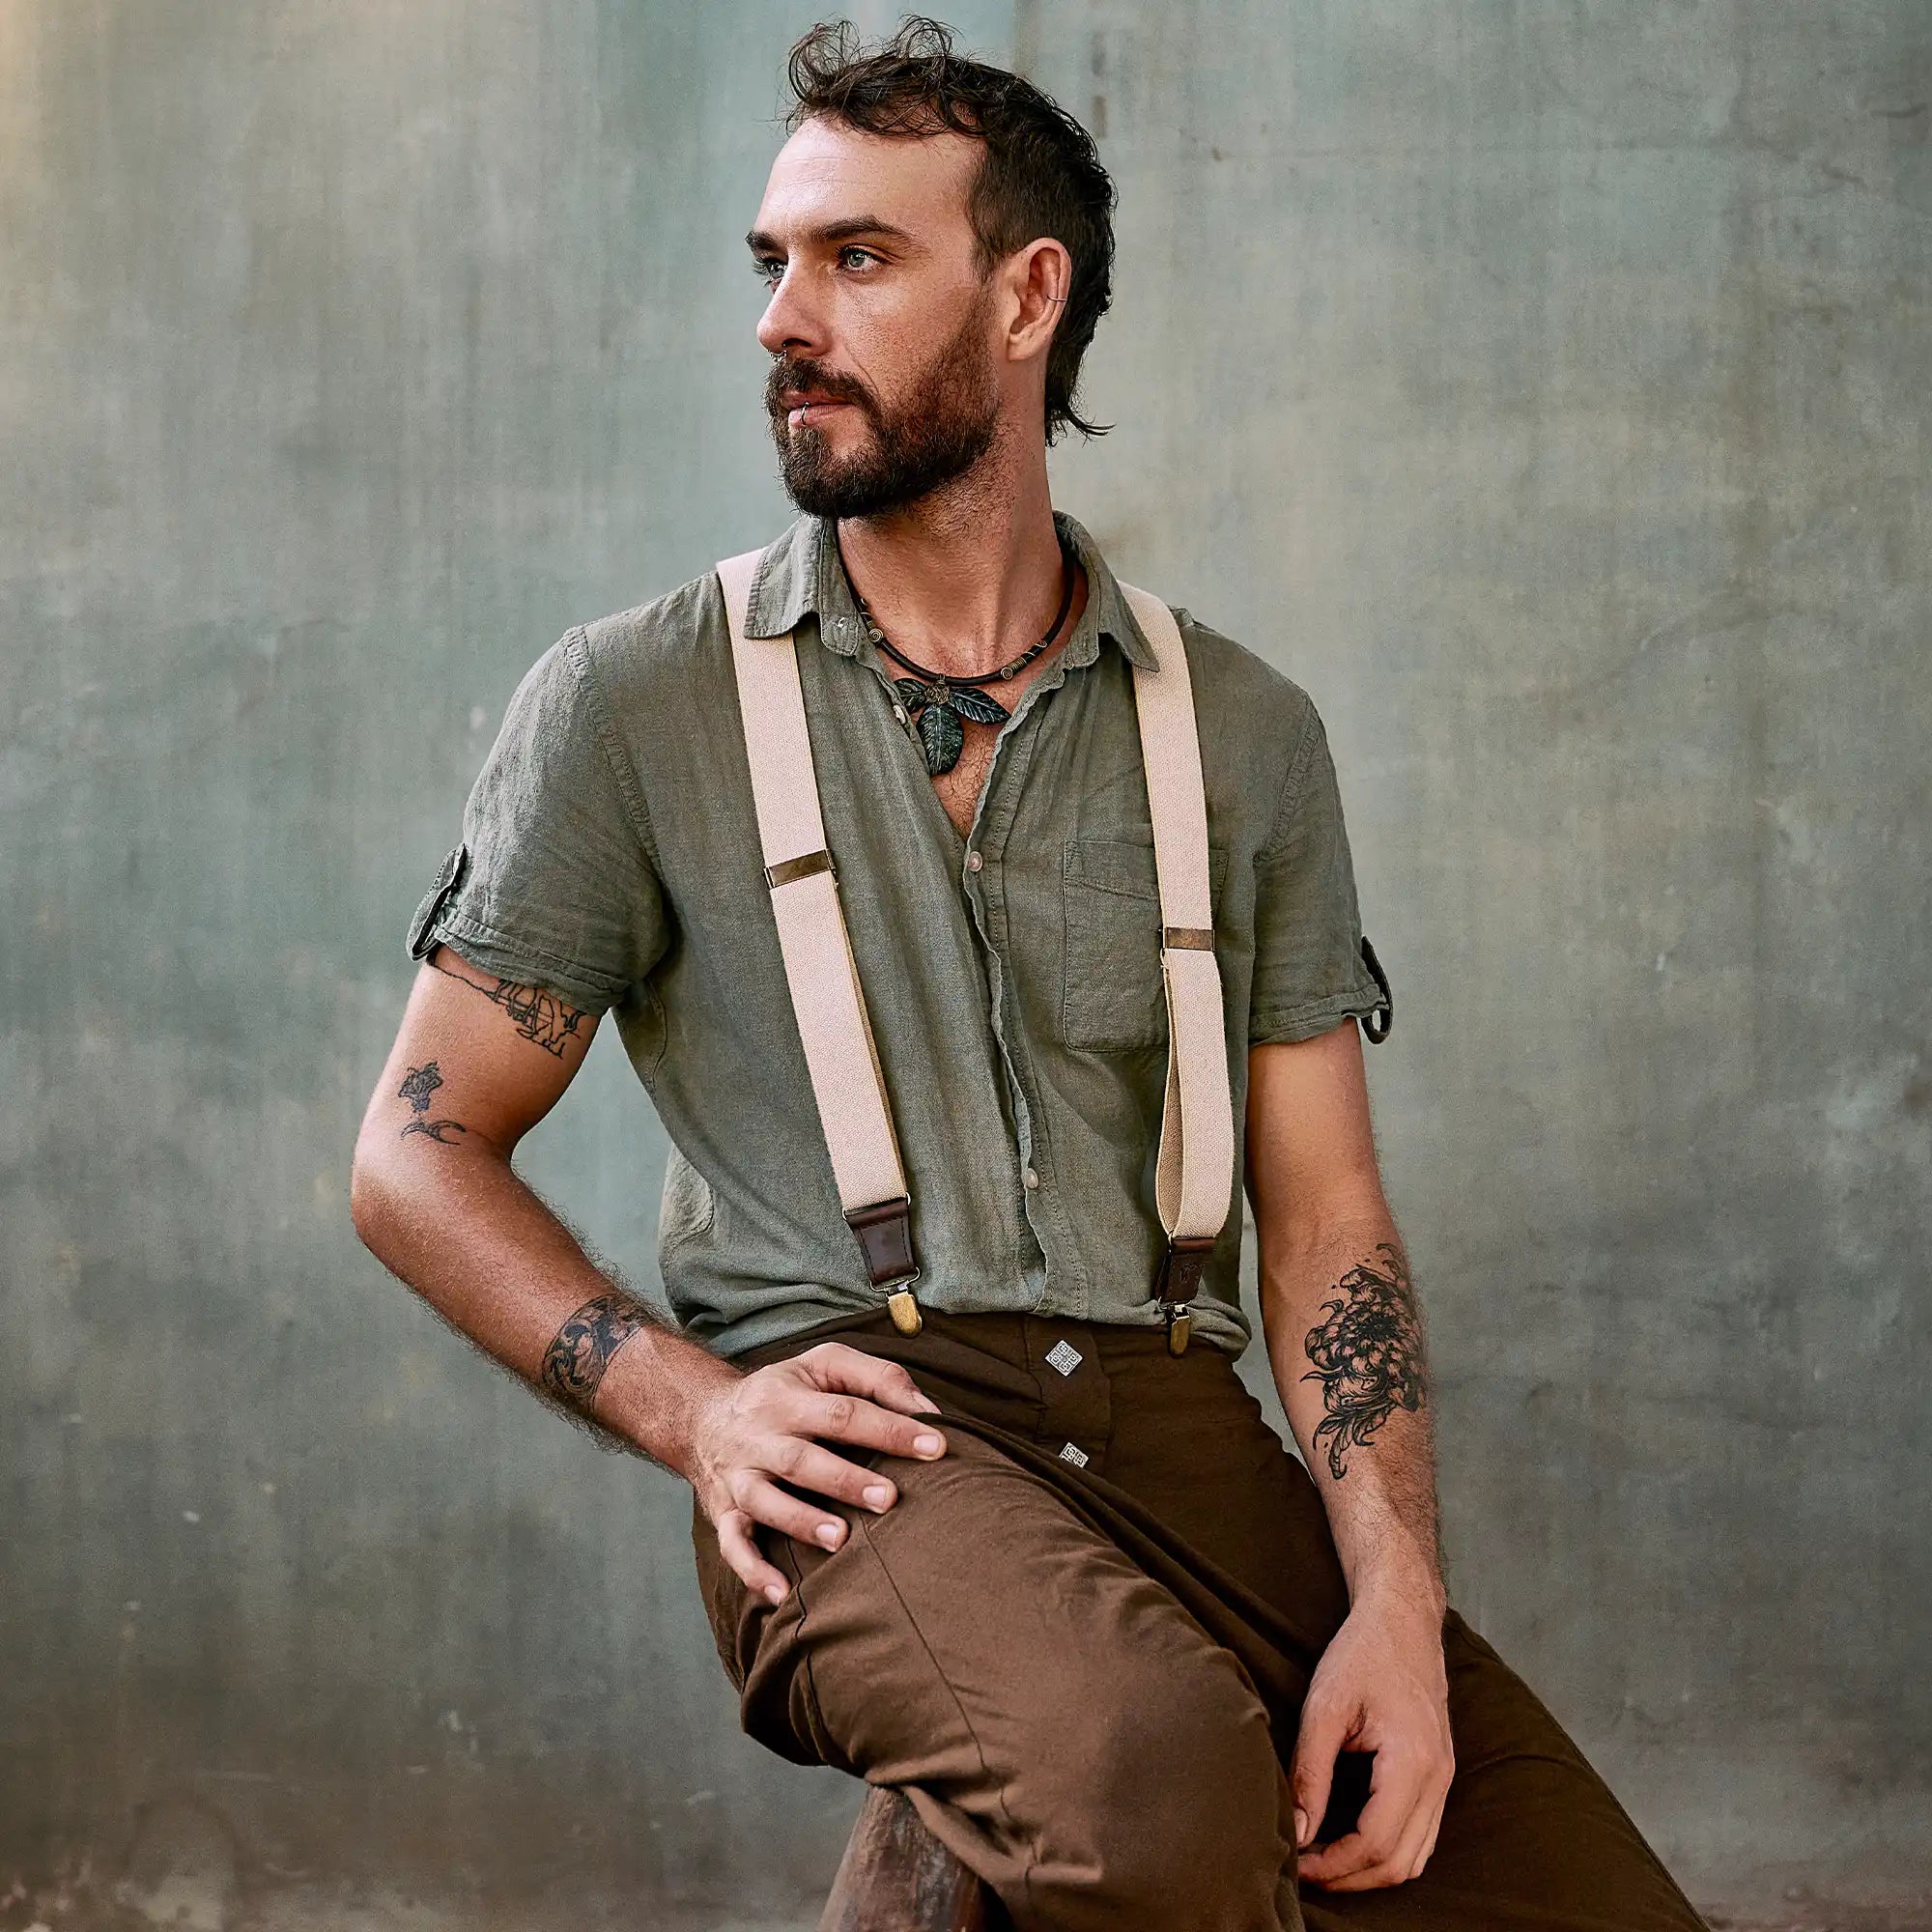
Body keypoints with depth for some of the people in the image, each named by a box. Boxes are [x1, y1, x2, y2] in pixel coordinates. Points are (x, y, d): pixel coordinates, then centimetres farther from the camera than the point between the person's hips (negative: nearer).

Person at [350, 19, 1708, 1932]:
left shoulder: (1247, 734, 13)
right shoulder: (630, 702, 7)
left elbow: (1322, 1205, 10)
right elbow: (420, 1150, 8)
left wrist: (1395, 1597, -6)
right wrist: (691, 1407, -9)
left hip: (1170, 1414, 4)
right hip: (844, 1429, -4)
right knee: (1159, 1769, -37)